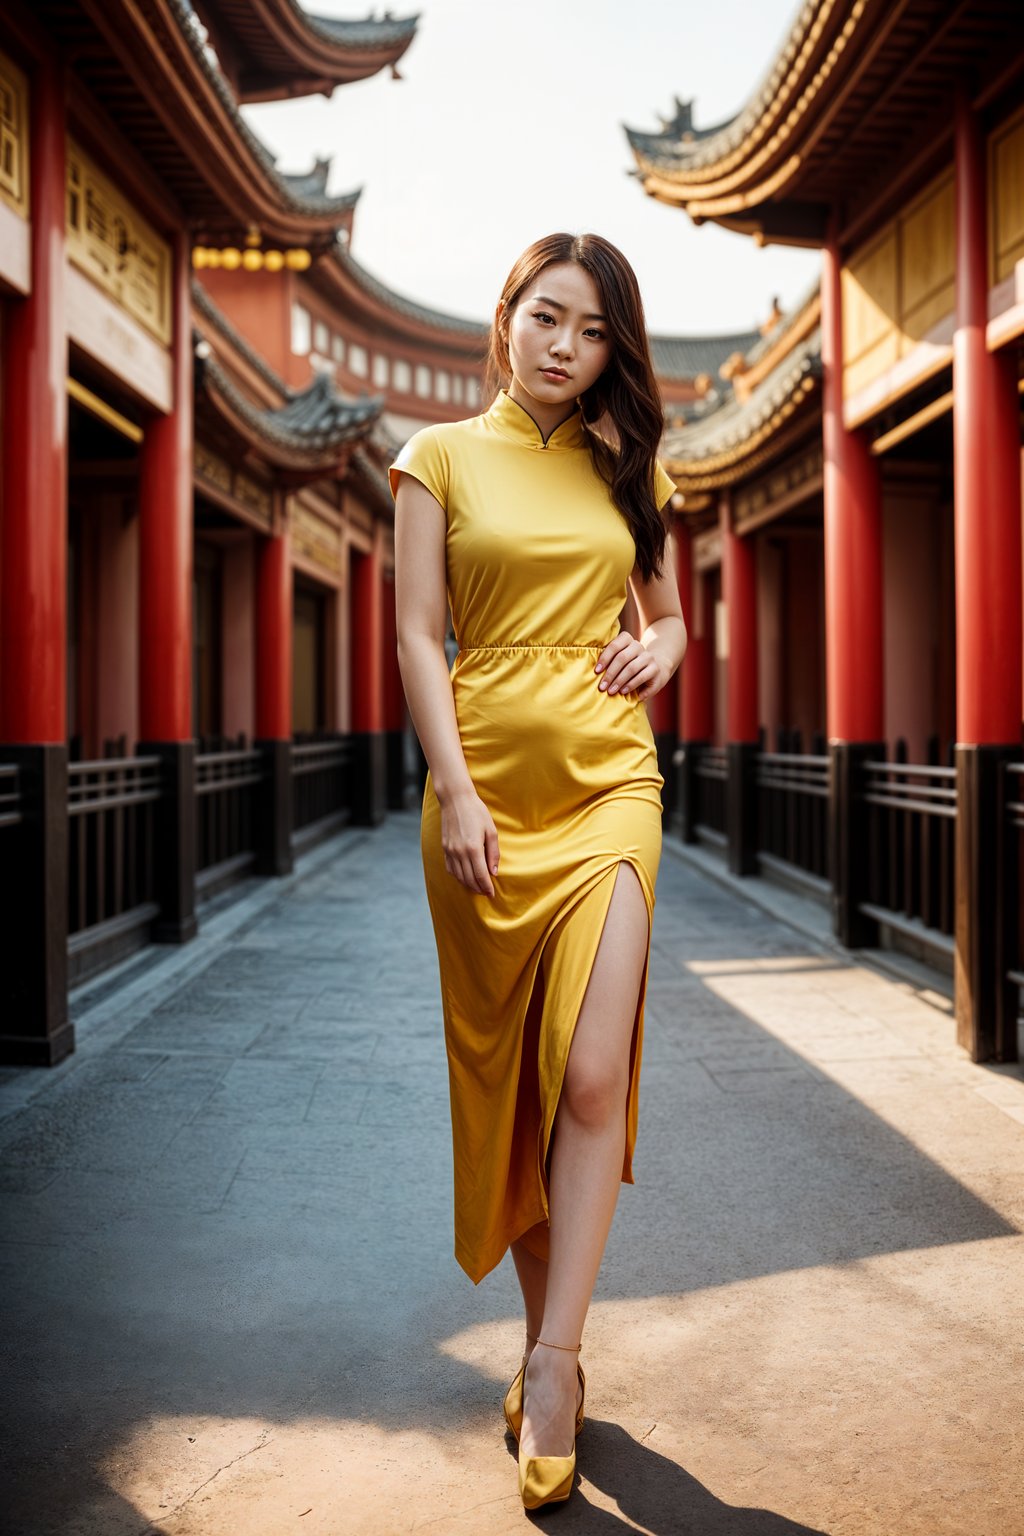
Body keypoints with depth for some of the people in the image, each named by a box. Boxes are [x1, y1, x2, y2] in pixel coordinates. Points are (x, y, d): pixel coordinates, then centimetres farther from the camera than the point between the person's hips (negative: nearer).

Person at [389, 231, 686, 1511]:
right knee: (503, 1073, 6)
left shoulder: (629, 469, 14)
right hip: (484, 786, -1)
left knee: (590, 1075, -11)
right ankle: (549, 1338, 21)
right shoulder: (442, 458, 6)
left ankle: (551, 1362, -2)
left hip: (606, 782, 1)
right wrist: (455, 794, -11)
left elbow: (667, 614, 24)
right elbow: (418, 637, -1)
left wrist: (661, 647, -1)